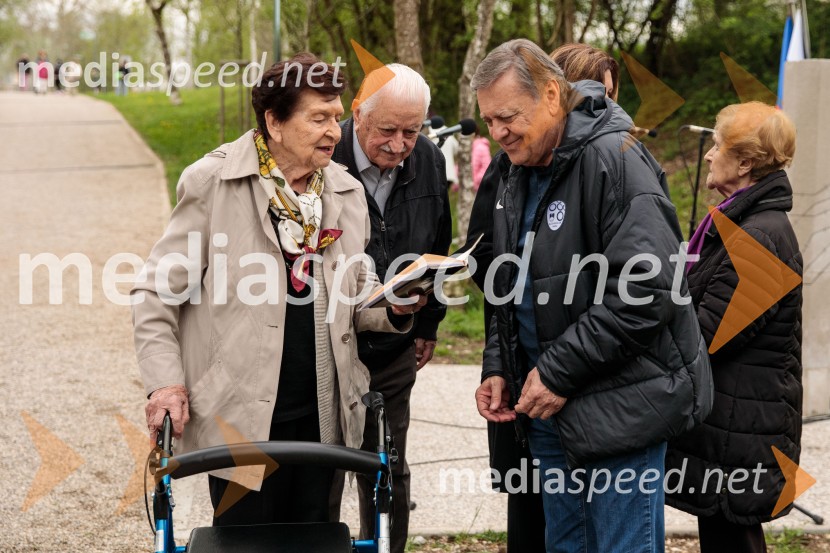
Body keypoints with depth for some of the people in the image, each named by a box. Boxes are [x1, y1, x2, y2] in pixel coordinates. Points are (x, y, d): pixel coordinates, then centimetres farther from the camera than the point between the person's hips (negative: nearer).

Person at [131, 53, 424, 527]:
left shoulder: (347, 192, 9)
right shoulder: (214, 183, -6)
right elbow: (158, 293, -3)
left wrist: (395, 306, -5)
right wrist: (166, 381, -12)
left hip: (321, 416, 5)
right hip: (240, 416, -4)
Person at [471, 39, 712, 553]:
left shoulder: (614, 160, -16)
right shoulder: (520, 174, 12)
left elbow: (645, 290, -23)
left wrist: (558, 373, -20)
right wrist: (498, 370, 8)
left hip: (618, 407, -8)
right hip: (547, 404, 8)